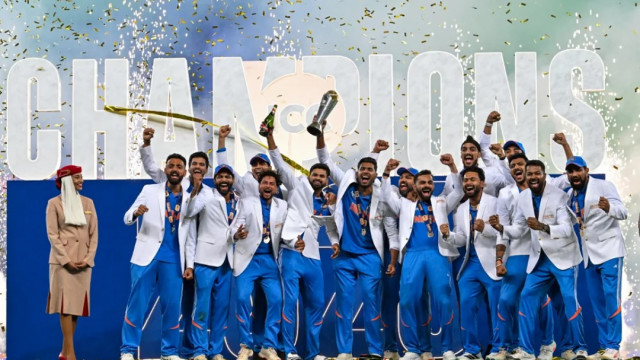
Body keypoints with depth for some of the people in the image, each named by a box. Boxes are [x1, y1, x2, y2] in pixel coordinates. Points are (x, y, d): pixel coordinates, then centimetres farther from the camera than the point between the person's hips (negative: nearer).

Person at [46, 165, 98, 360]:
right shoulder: (54, 203, 0)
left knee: (77, 304, 4)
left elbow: (94, 233, 8)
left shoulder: (88, 202, 11)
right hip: (63, 260, -4)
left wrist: (88, 258, -5)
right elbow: (52, 234, -6)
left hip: (83, 261, 4)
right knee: (66, 303, -9)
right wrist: (66, 260, -14)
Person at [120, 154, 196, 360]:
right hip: (147, 256, -2)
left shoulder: (190, 200, 9)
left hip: (173, 260, 2)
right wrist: (136, 213, -22)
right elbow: (127, 218, 1)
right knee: (137, 303, -2)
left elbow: (191, 236, 11)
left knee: (172, 306, 2)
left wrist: (190, 265, 5)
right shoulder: (150, 191, 4)